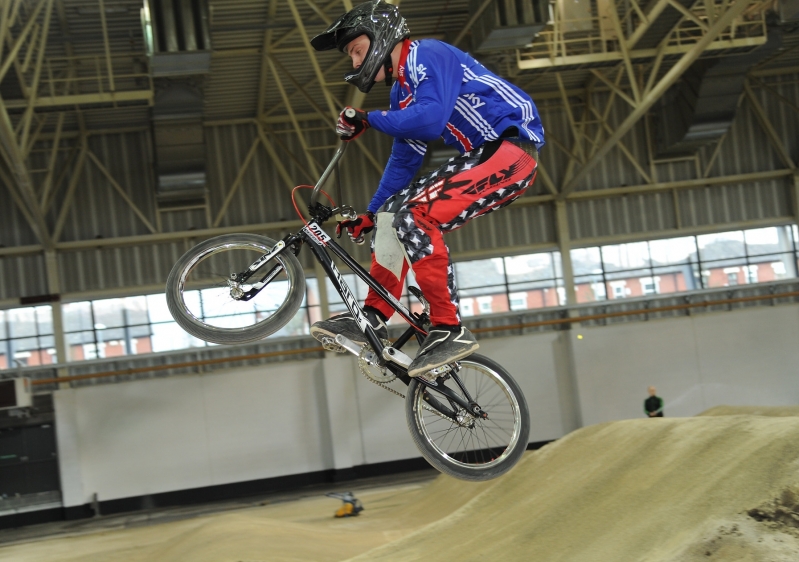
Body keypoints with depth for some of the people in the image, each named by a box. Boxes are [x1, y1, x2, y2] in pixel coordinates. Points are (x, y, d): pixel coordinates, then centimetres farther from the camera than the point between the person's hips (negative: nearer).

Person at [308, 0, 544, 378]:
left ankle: (449, 330, -17)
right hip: (481, 157, 10)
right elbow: (404, 161, 24)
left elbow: (431, 119, -28)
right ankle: (373, 319, 9)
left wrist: (368, 121, -15)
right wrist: (369, 216, 22)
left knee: (414, 216, -22)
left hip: (513, 147, -10)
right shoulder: (402, 92, 17)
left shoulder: (428, 56, -11)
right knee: (392, 212, 7)